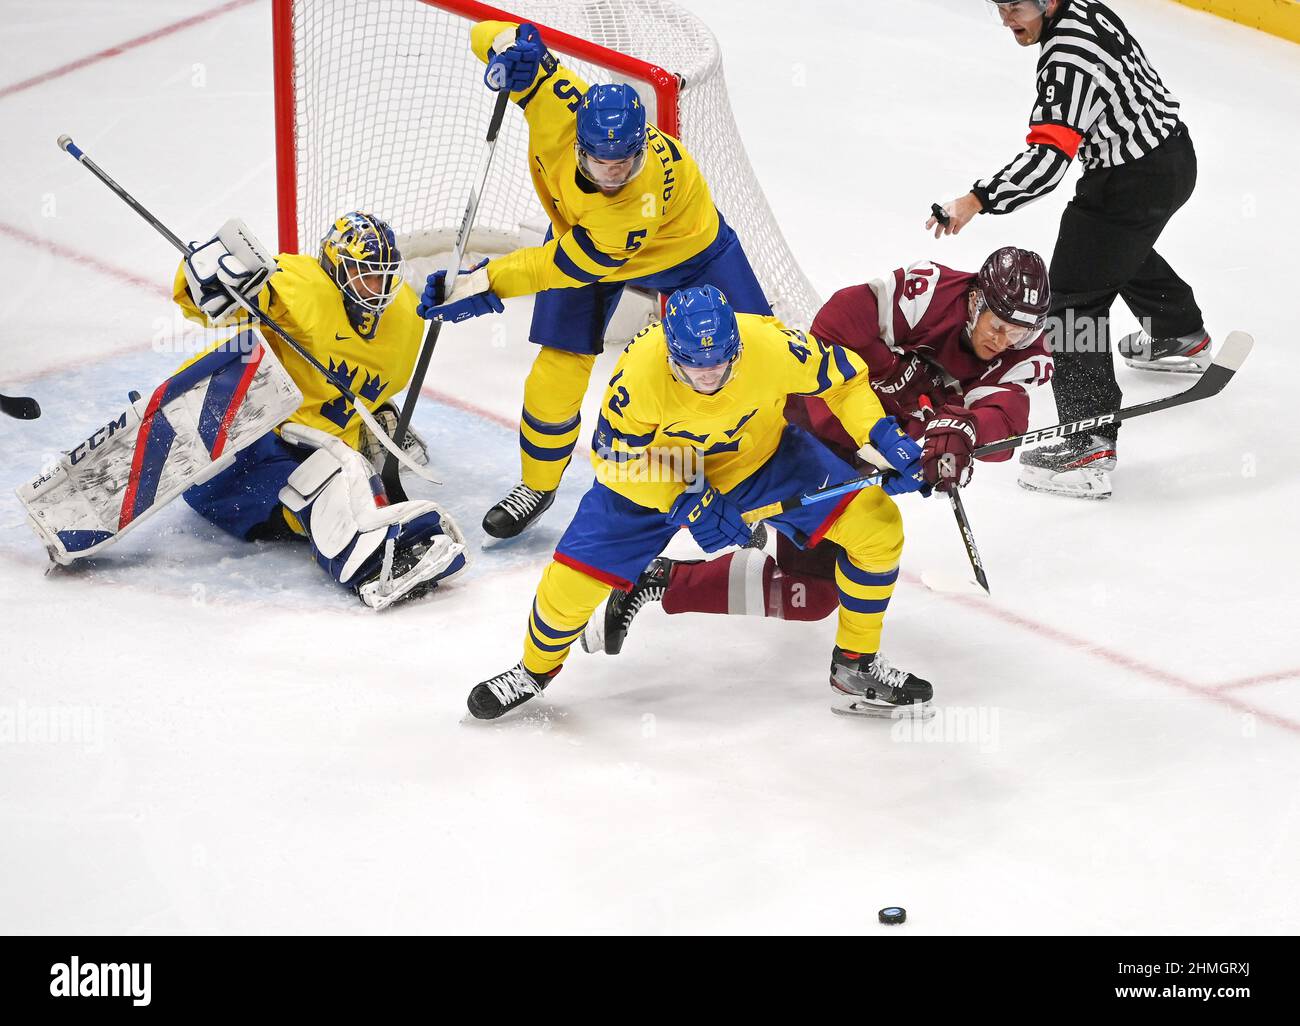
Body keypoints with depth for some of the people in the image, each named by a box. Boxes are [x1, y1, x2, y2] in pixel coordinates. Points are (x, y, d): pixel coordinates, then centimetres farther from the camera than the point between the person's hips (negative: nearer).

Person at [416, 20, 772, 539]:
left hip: (683, 242, -3)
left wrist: (483, 284, -36)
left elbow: (566, 265, -39)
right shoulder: (560, 107, -36)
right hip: (578, 224, 3)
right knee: (559, 369, -6)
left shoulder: (646, 197, -45)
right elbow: (489, 36, -26)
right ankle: (537, 485, 15)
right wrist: (513, 49, -49)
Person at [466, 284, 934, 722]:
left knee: (876, 524, -13)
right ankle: (536, 668, 25)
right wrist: (688, 507, -28)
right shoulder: (640, 370, -36)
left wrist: (883, 437, -26)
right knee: (574, 576, -11)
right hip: (655, 473, -2)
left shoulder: (773, 347, -34)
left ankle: (856, 666, 8)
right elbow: (615, 457, -21)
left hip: (762, 457, 2)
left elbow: (844, 378, -14)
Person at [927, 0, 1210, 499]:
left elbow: (1047, 159, -36)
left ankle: (1091, 445, -15)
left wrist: (977, 200, -39)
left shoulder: (1069, 63, -29)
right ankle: (1182, 336, 61)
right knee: (1122, 248, 37)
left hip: (1132, 184, -10)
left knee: (1075, 297, -10)